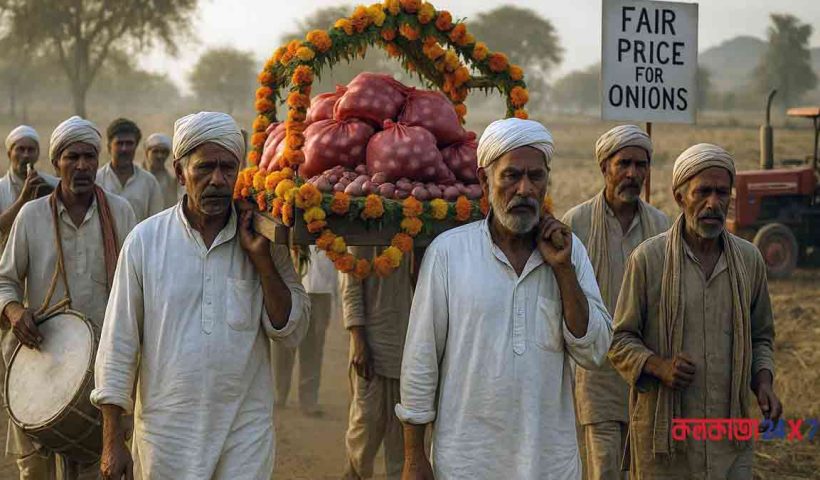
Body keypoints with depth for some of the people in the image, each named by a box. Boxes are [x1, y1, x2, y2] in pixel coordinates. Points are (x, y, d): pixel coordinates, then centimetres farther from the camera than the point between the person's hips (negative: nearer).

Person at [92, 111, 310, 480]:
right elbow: (119, 344, 1)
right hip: (166, 432, -1)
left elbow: (292, 331, -1)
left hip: (246, 433, 1)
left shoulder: (262, 239, 2)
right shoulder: (144, 241, -1)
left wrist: (262, 259, -11)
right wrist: (112, 440, 0)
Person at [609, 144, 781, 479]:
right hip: (664, 432, -3)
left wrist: (763, 381, -1)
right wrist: (657, 366, -19)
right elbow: (620, 340, 0)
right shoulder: (648, 258, -5)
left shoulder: (749, 260, 7)